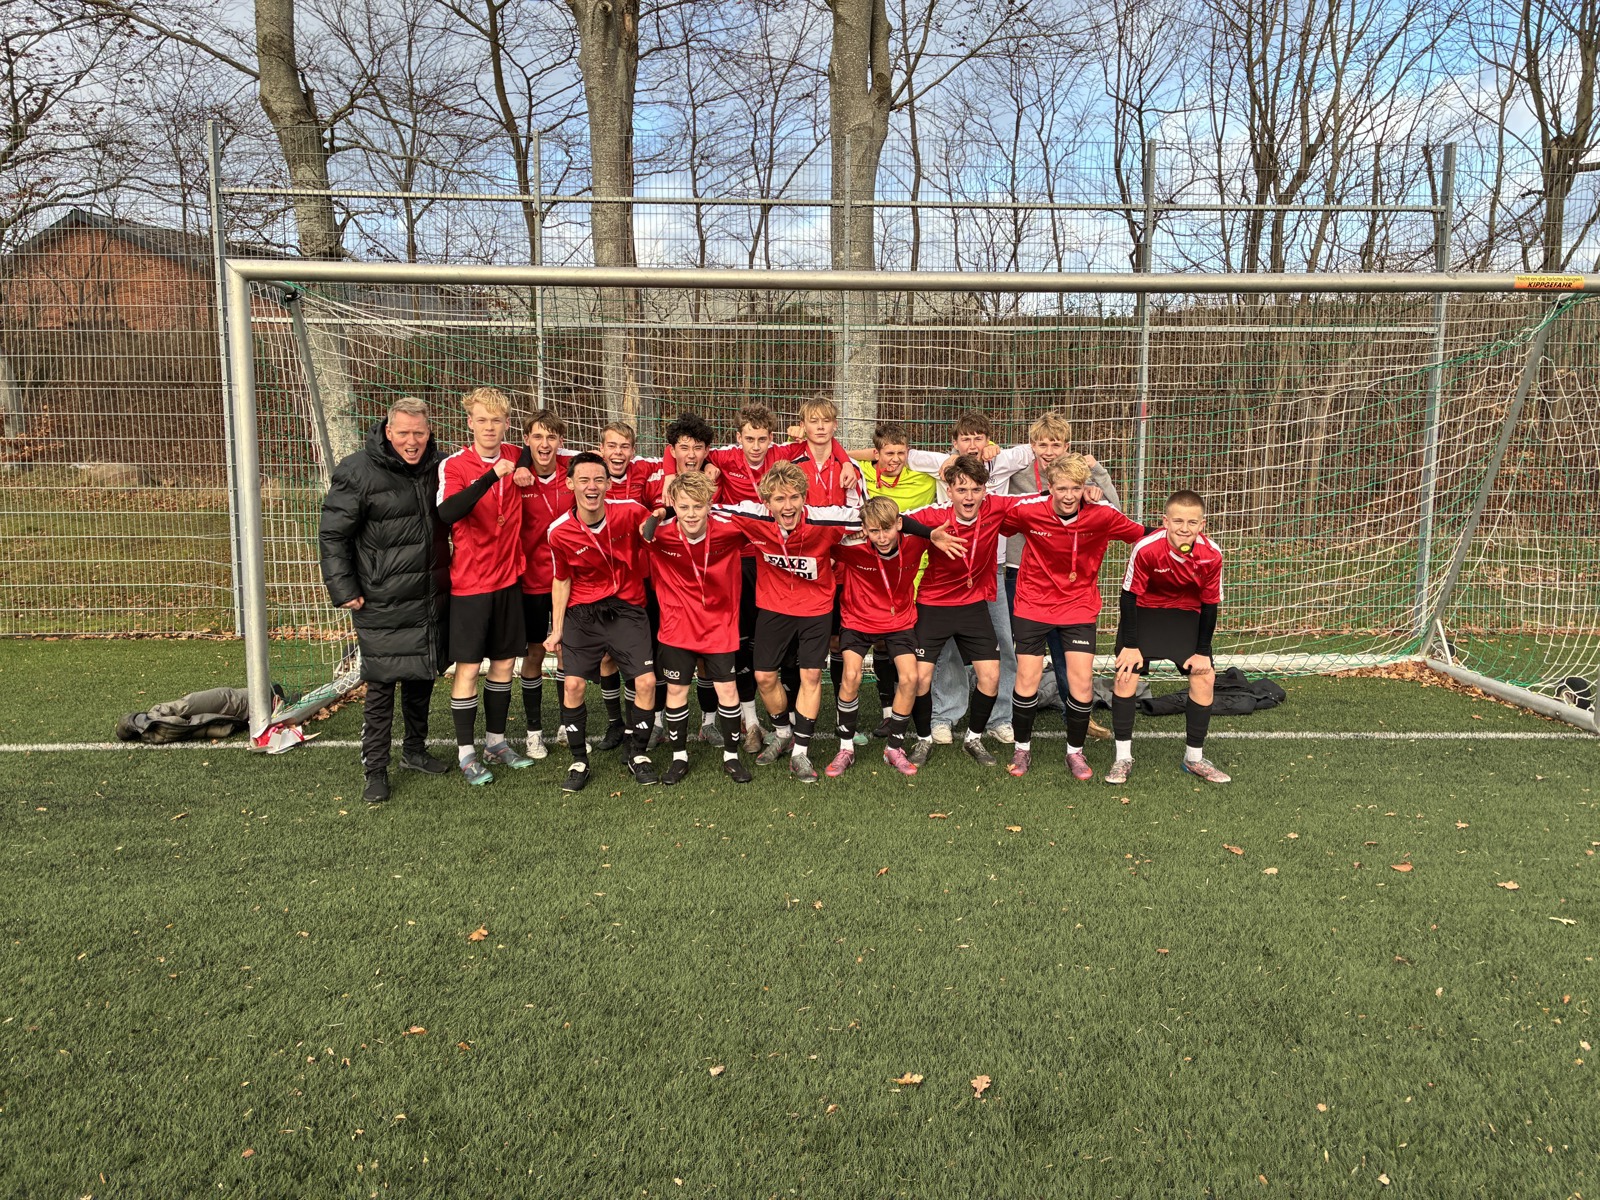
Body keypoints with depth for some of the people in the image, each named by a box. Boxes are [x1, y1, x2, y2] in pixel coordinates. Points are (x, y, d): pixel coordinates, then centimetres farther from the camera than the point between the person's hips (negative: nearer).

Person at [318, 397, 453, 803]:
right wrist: (344, 589, -11)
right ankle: (375, 771, 11)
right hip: (382, 605, -5)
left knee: (422, 678, 16)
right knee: (381, 687, -1)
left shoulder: (436, 467, 5)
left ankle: (415, 750, 35)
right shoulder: (358, 472, -12)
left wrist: (445, 574, 15)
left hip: (431, 598, 5)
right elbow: (333, 535, -8)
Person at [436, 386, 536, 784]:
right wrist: (492, 475, -36)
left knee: (504, 661, 12)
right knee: (468, 666, 0)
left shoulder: (516, 457, 3)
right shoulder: (454, 465, -10)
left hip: (509, 578, 5)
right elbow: (447, 513, -29)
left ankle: (496, 740, 27)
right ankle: (466, 752, 12)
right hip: (470, 583, -5)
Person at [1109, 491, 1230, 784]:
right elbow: (1129, 595, -18)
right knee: (1127, 675, -12)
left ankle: (1194, 757, 11)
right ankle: (1123, 758, 0)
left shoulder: (1211, 555, -23)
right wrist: (1130, 645, -16)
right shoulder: (1146, 548, -31)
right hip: (1144, 611, -2)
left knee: (1204, 678, -6)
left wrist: (1202, 651, -6)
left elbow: (1210, 604, -9)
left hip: (1187, 614, 2)